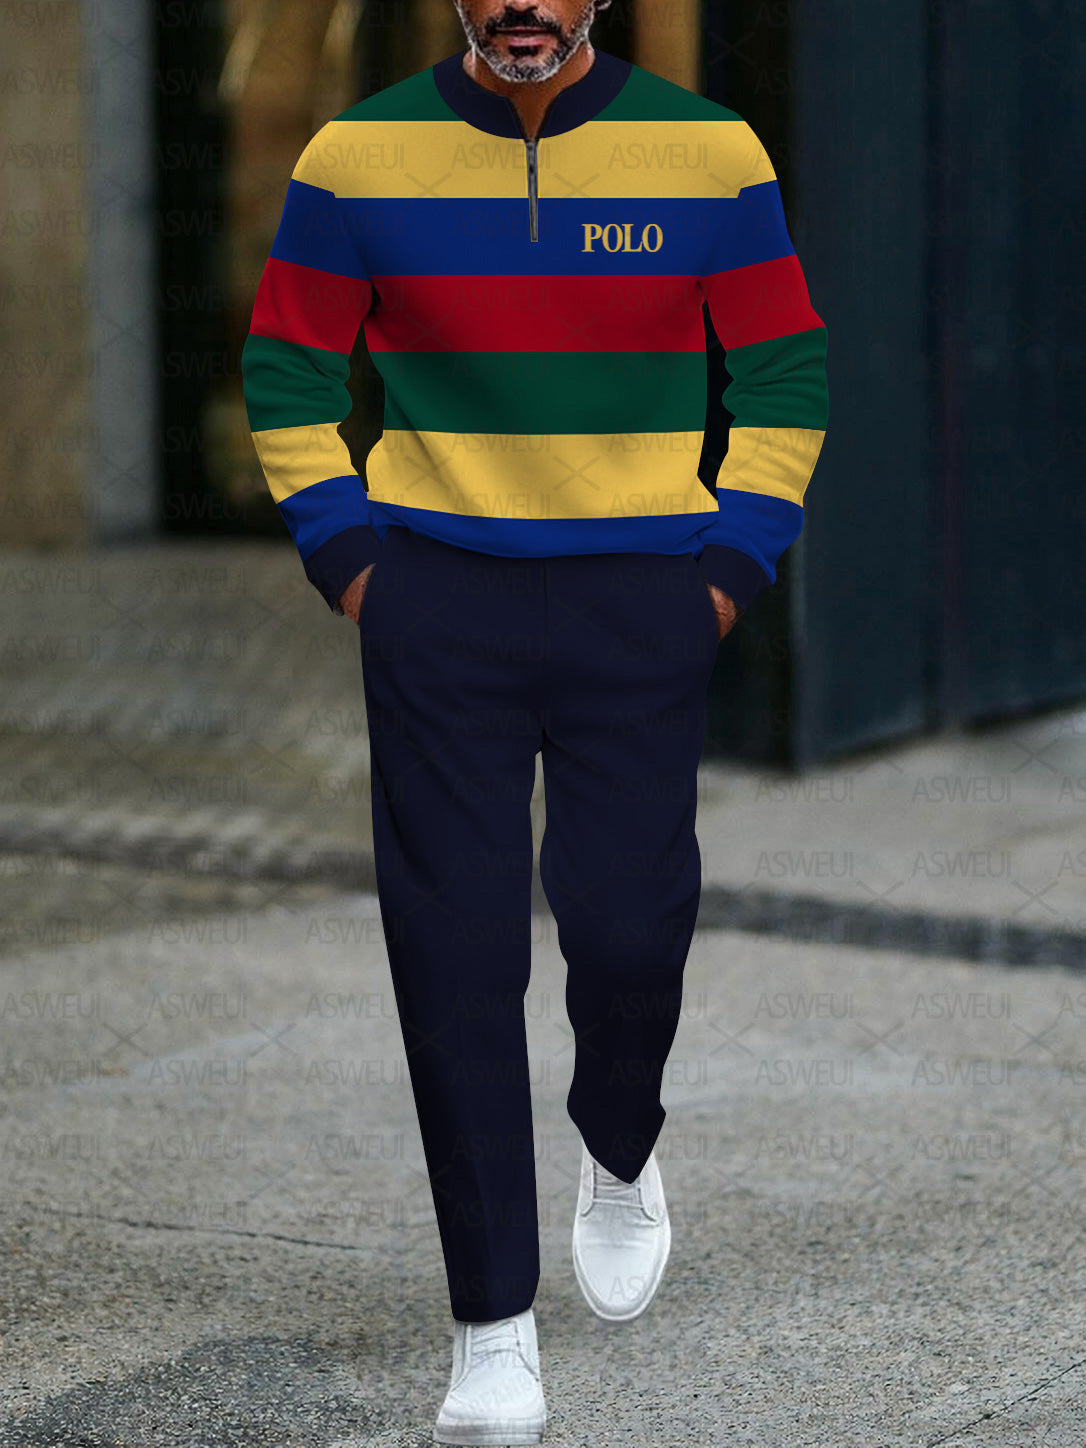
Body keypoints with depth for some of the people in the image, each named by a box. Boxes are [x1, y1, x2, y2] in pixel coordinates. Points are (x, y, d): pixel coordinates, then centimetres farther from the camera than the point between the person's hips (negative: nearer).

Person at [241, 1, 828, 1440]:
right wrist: (346, 555, -1)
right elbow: (286, 367, 9)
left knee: (626, 925, -8)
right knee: (456, 950, -4)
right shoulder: (359, 156, -1)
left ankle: (619, 1152, 28)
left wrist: (732, 564, -2)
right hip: (437, 606, 0)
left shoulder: (709, 150, -2)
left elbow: (785, 370, 6)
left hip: (643, 605, 0)